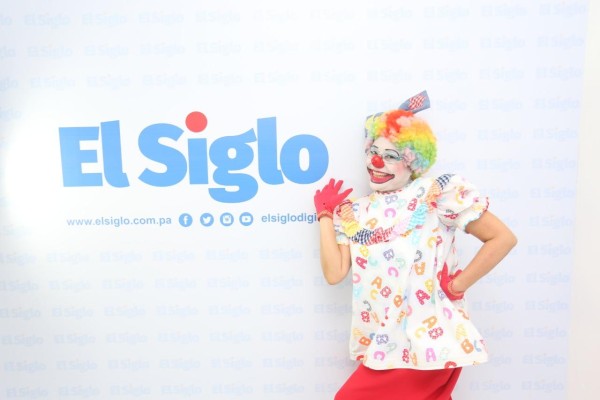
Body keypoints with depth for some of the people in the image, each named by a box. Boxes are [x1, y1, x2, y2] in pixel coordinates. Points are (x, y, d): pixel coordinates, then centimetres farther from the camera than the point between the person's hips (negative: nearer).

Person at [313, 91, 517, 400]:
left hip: (427, 341, -5)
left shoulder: (438, 193, -8)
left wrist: (457, 286, -11)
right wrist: (325, 214, 1)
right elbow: (334, 273, -4)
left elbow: (503, 238, -8)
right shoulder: (355, 212, 6)